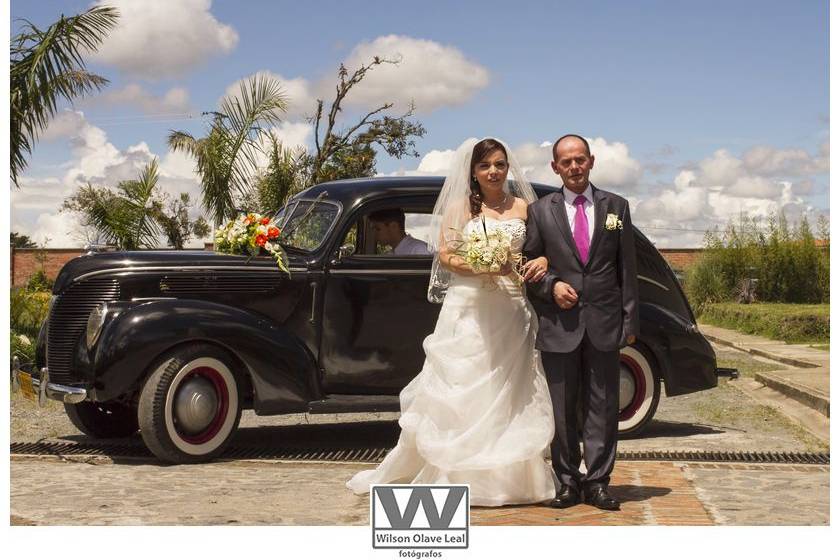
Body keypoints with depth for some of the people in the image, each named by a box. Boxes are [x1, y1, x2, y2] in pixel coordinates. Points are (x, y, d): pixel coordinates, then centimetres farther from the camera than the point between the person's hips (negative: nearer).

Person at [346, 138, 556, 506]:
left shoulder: (523, 207, 10)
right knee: (461, 391, -1)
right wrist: (482, 267, -17)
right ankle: (456, 474, 5)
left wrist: (542, 262, -9)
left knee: (510, 391, 3)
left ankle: (511, 473, 9)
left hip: (511, 313, 2)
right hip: (469, 310, -2)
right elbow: (445, 255, -1)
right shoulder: (460, 206, 4)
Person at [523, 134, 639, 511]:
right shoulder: (539, 211, 6)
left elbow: (627, 268, 8)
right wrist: (551, 285, -12)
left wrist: (630, 321, 3)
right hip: (558, 324, 0)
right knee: (561, 409, 4)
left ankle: (597, 482, 11)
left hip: (604, 323, 1)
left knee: (602, 407, 3)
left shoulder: (616, 207, 9)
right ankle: (568, 482, 13)